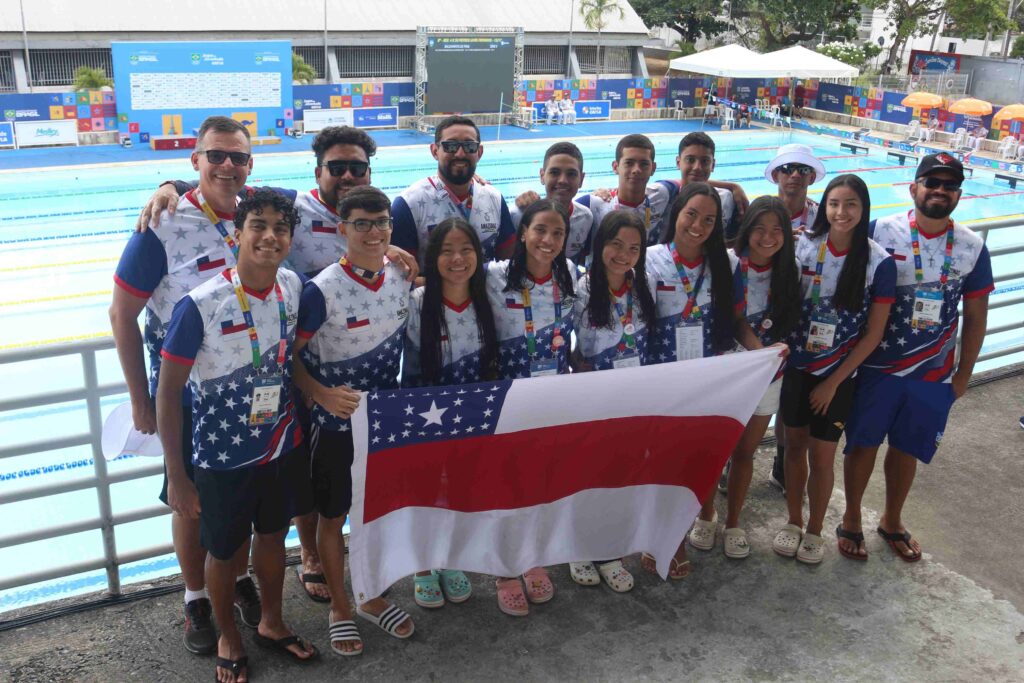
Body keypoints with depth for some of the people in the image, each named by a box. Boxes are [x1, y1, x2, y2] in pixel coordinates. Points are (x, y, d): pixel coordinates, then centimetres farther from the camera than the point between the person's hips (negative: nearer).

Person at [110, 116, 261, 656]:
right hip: (186, 394, -3)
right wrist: (141, 400, -7)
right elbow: (122, 314, -9)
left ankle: (239, 578, 42)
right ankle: (197, 598, 34)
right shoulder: (163, 227, -16)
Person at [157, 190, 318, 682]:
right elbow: (168, 392, -16)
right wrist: (176, 477, -15)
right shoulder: (199, 305, -23)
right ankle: (228, 639, 42)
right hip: (223, 456, -4)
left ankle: (272, 624, 47)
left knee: (272, 535, 23)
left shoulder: (293, 287, -8)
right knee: (226, 550, 16)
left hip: (284, 445, 4)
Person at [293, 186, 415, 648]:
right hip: (336, 423, -5)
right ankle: (339, 608, 33)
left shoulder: (401, 278, -4)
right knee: (333, 517, 13)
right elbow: (291, 356, -13)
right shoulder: (322, 290, -20)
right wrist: (323, 395, -27)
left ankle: (371, 596, 40)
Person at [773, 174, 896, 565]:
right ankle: (793, 521, 33)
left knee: (822, 457, 7)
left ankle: (814, 530, 28)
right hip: (795, 367, 2)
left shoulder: (879, 262, -13)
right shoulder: (803, 247, -8)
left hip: (838, 375, -2)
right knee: (794, 445, 13)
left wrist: (832, 383, -8)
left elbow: (873, 333, -9)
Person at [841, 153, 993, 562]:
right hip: (876, 367, -2)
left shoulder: (973, 248, -2)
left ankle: (892, 522, 39)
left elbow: (975, 316, 5)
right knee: (863, 445, 11)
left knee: (907, 450, 17)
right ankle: (851, 522, 31)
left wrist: (963, 374, 6)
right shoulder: (880, 232, -11)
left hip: (934, 375, 3)